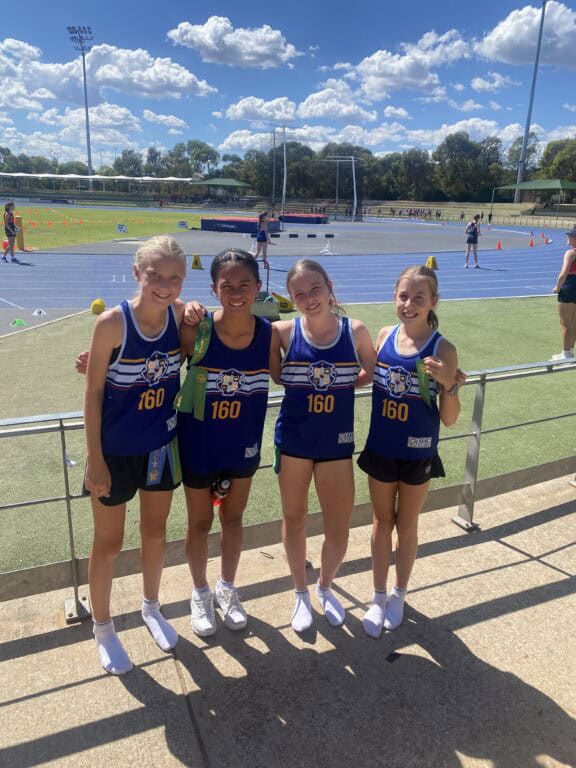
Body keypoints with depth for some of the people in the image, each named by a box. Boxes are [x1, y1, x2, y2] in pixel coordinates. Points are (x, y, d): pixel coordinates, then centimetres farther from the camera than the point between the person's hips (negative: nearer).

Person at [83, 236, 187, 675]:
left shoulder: (180, 313, -10)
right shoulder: (113, 323, -22)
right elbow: (93, 393, -14)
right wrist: (94, 459, -12)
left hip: (161, 445, 4)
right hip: (115, 450, -4)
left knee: (155, 532, 21)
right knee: (109, 544, 13)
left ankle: (151, 608, 47)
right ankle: (103, 629, 37)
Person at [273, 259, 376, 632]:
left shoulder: (355, 331, -8)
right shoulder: (285, 332, -10)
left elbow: (373, 374, 7)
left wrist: (344, 384, -5)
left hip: (337, 444, 0)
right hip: (293, 441, 0)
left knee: (339, 531, 7)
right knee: (295, 520, 16)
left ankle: (325, 587, 40)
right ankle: (301, 593, 40)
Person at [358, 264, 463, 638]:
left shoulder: (443, 350, -16)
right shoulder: (385, 336, -6)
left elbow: (449, 419, -13)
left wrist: (448, 384, -29)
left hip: (418, 453, -2)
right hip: (380, 450, 3)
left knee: (406, 526, 17)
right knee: (382, 523, 17)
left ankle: (399, 595, 40)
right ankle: (379, 597, 36)